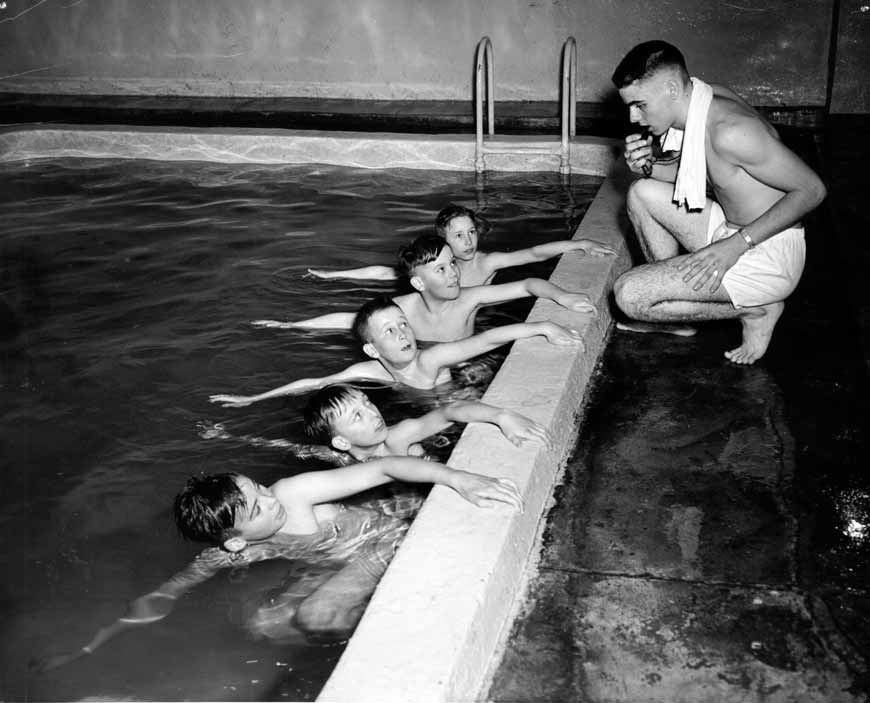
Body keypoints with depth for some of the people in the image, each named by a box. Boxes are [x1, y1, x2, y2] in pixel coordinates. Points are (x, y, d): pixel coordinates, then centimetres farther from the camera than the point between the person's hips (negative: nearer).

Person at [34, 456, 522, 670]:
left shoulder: (293, 494, -26)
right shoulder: (228, 555, -11)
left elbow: (385, 468, -33)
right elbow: (166, 596, 3)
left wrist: (458, 478, -46)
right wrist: (89, 647, -2)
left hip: (394, 540, -6)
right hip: (351, 569, 7)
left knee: (315, 615, -29)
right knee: (262, 624, -7)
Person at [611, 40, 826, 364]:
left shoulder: (730, 131, -29)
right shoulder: (704, 102, 0)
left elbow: (811, 189, -24)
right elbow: (691, 170, 17)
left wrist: (735, 246, -25)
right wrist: (648, 167, -5)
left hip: (767, 257, -9)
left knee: (629, 296, -16)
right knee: (642, 193, 14)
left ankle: (754, 311, -2)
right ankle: (670, 307, 18)